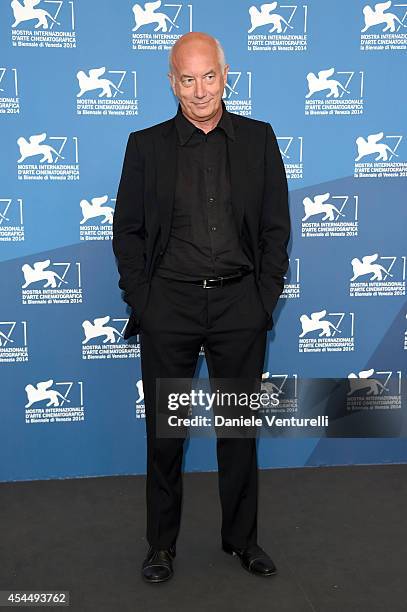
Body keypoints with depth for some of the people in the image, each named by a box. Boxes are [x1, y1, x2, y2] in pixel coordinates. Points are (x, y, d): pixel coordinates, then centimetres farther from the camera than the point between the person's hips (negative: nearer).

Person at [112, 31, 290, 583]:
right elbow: (127, 230, 4)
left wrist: (266, 296, -2)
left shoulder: (259, 139, 4)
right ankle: (162, 543, 27)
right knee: (164, 429, 8)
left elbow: (276, 225, 5)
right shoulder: (146, 145, 3)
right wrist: (140, 300, -4)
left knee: (239, 425, 11)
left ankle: (241, 537, 31)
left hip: (240, 305, 1)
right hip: (168, 306, 0)